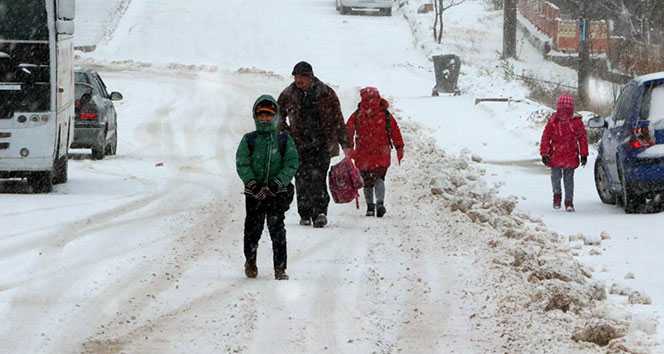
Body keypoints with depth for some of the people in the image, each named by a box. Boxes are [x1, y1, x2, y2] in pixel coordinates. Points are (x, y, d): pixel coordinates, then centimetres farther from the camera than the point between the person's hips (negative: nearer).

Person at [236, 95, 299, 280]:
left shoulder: (284, 140, 5)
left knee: (277, 229, -7)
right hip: (254, 193, 1)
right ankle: (250, 261, 31)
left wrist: (277, 183, -14)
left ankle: (280, 268, -4)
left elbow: (292, 164, -1)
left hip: (278, 191, -1)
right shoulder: (249, 140, 5)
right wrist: (252, 183, -17)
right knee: (253, 228, 8)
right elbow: (242, 164, -2)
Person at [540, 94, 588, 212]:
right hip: (555, 155, 0)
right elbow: (546, 137, 1)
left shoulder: (577, 122, -2)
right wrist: (544, 153, -4)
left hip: (571, 156, 0)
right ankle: (557, 194, 22)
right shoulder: (553, 121, -2)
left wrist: (584, 155, 3)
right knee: (555, 177, -5)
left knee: (569, 179, 2)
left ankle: (569, 201, 11)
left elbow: (582, 138, 4)